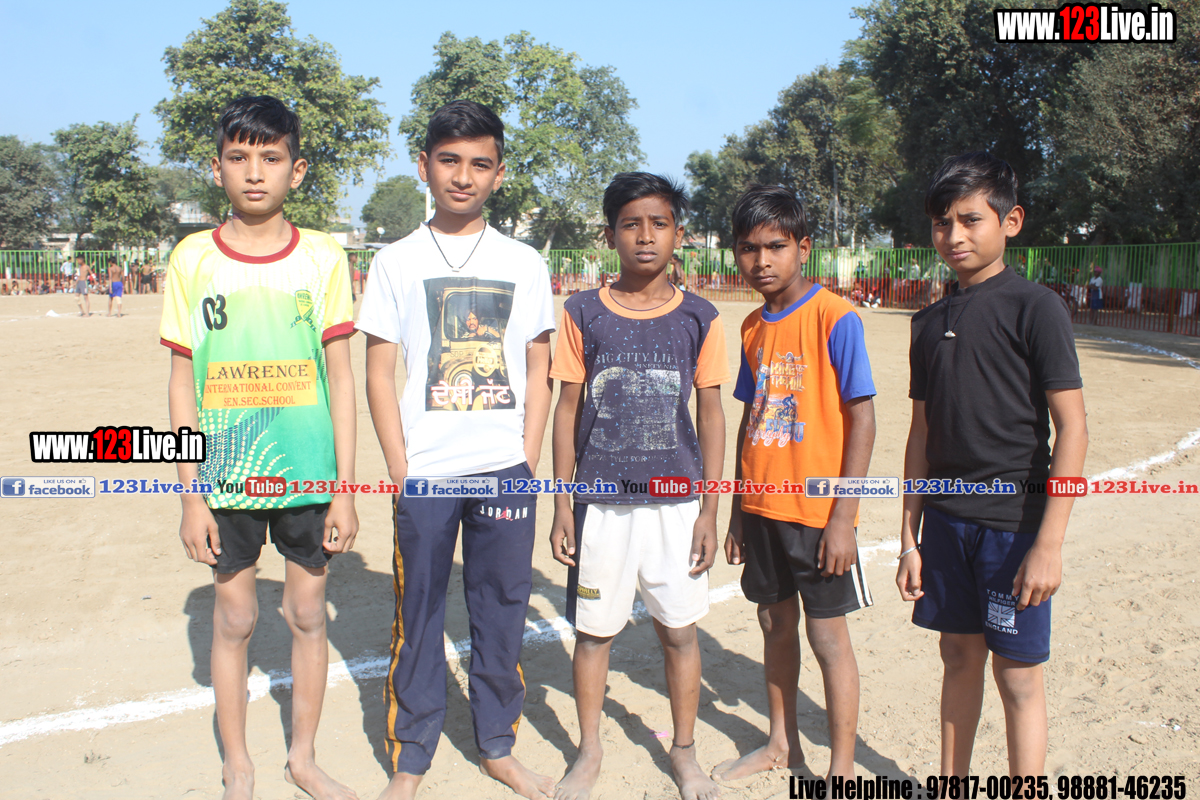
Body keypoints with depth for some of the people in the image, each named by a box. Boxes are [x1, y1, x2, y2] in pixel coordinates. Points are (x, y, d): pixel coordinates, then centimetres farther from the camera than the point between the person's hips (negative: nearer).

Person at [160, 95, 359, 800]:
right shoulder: (193, 258, -1)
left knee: (309, 613, 11)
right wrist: (190, 495, -2)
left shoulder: (323, 257, -2)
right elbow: (183, 384, 1)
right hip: (226, 478, 0)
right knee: (234, 618, 10)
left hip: (309, 477, 0)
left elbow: (341, 378, -1)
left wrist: (346, 490, -3)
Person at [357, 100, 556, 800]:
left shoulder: (525, 263, 6)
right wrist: (401, 471, -5)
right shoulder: (396, 261, 4)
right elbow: (380, 373, 2)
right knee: (418, 616, 7)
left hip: (506, 470, 1)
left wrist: (528, 463, -1)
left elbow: (538, 372, 8)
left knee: (502, 612, 10)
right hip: (425, 473, -1)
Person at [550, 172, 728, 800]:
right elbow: (568, 408, 3)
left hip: (676, 501, 0)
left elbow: (711, 414, 3)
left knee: (679, 630, 10)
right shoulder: (583, 313, 0)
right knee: (593, 630, 10)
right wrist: (562, 503, 0)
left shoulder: (699, 318, 0)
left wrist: (709, 509, -1)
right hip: (600, 503, 0)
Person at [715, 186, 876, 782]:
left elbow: (861, 419, -13)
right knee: (775, 625, 17)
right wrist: (737, 511, 13)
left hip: (818, 511, -6)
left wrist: (843, 516, -16)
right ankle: (782, 743, 36)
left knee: (827, 634, 4)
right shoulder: (753, 327, 7)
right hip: (762, 508, 6)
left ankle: (842, 770, 21)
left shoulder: (834, 318, -12)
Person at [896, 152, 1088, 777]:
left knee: (1017, 672, 3)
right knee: (959, 656, 15)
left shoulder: (1036, 308, -8)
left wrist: (1049, 544, -16)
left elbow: (1072, 429, -11)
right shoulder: (930, 321, 8)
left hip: (1015, 520, -5)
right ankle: (951, 781, 30)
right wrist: (909, 536, 10)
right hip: (946, 517, 5)